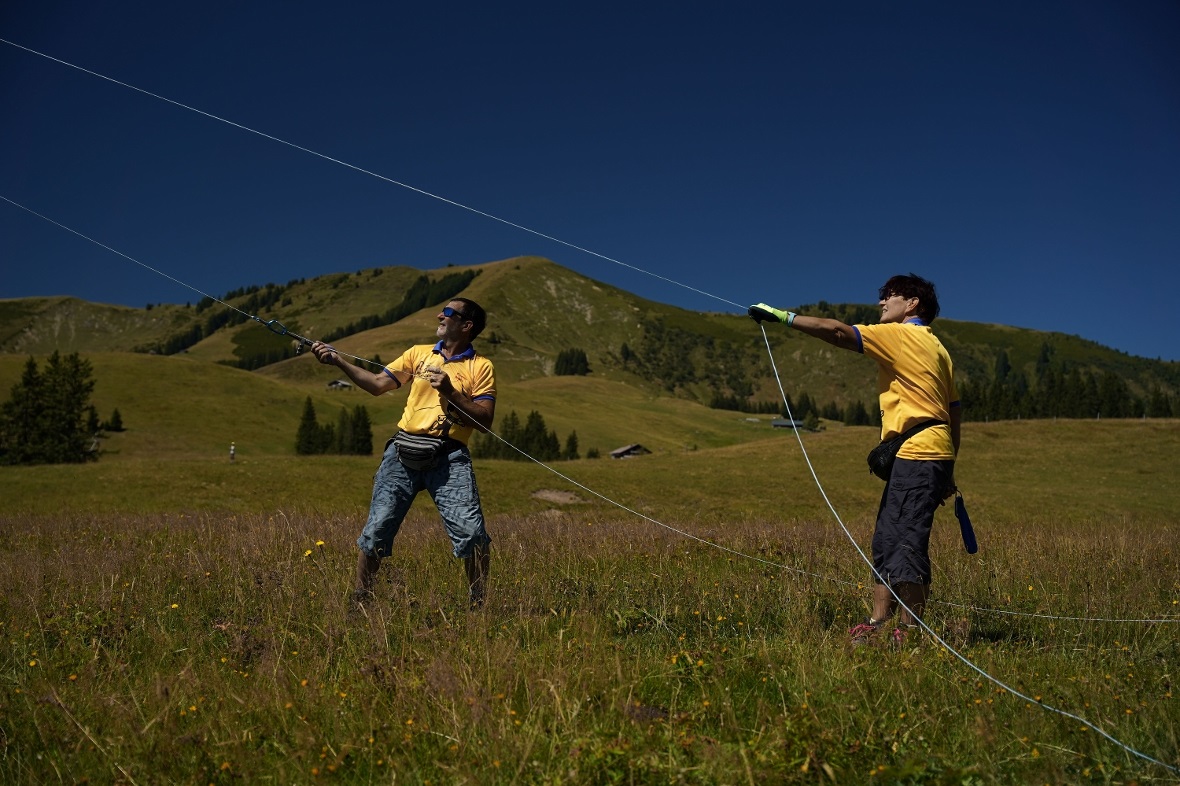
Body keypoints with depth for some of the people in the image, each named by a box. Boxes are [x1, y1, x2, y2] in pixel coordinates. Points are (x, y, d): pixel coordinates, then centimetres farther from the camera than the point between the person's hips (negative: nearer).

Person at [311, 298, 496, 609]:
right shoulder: (418, 353, 16)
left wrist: (449, 391, -13)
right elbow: (377, 385, 13)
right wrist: (338, 360, 4)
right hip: (403, 453, 3)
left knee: (472, 532, -14)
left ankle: (478, 604, 5)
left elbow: (484, 420, -3)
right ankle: (359, 600, 18)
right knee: (377, 528, 1)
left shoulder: (481, 367, 5)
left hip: (448, 458, -3)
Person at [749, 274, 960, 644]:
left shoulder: (899, 335, -5)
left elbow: (838, 332, -13)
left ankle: (909, 630, -5)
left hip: (916, 453, -10)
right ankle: (879, 622, 14)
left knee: (907, 542, -8)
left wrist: (785, 317, -7)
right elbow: (953, 412, 21)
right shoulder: (936, 347, 22)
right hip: (934, 454, 10)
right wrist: (947, 473, 23)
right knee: (885, 540, 11)